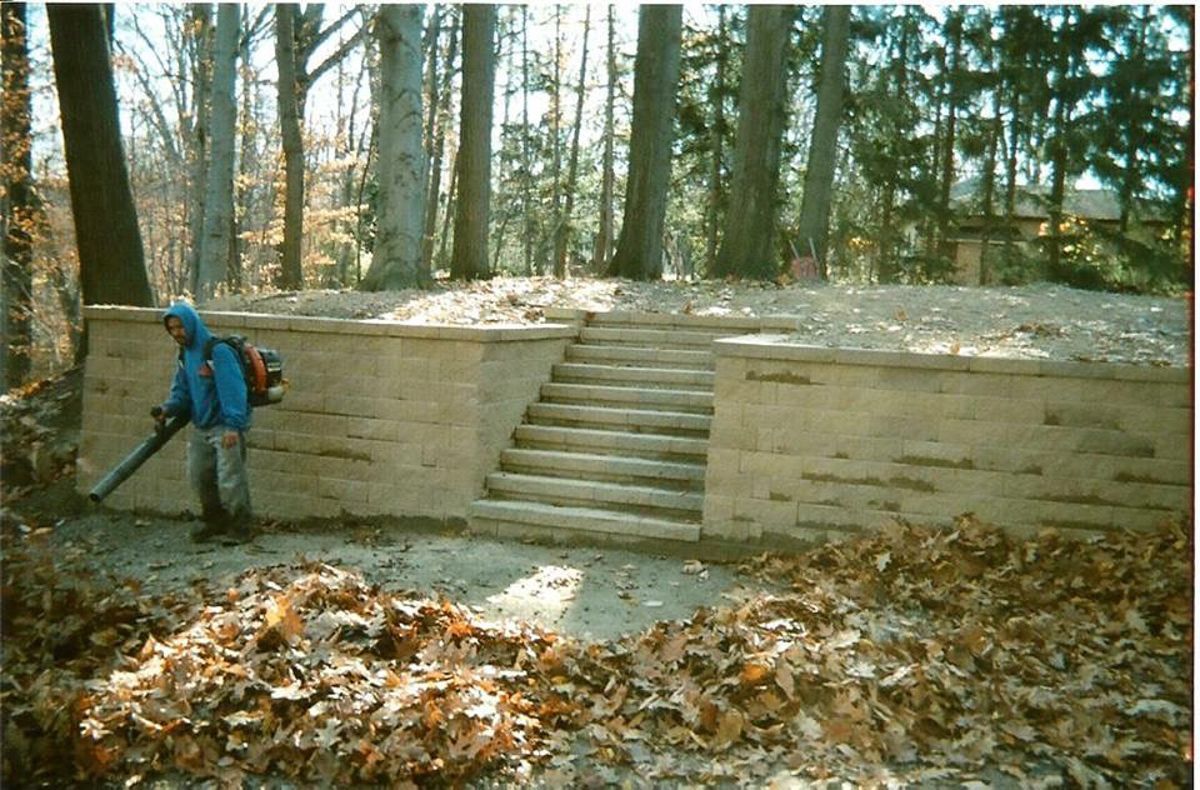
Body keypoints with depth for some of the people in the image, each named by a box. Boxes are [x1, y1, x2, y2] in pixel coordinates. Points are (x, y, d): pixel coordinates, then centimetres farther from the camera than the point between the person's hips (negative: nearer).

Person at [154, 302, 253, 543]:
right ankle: (213, 521, 33)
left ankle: (240, 528, 9)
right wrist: (168, 408, -5)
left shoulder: (218, 351, -18)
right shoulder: (185, 354, 10)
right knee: (198, 477, 16)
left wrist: (233, 426, -28)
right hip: (200, 428, 9)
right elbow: (182, 390, 15)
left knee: (230, 480, -5)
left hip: (225, 427, -9)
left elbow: (232, 389, -23)